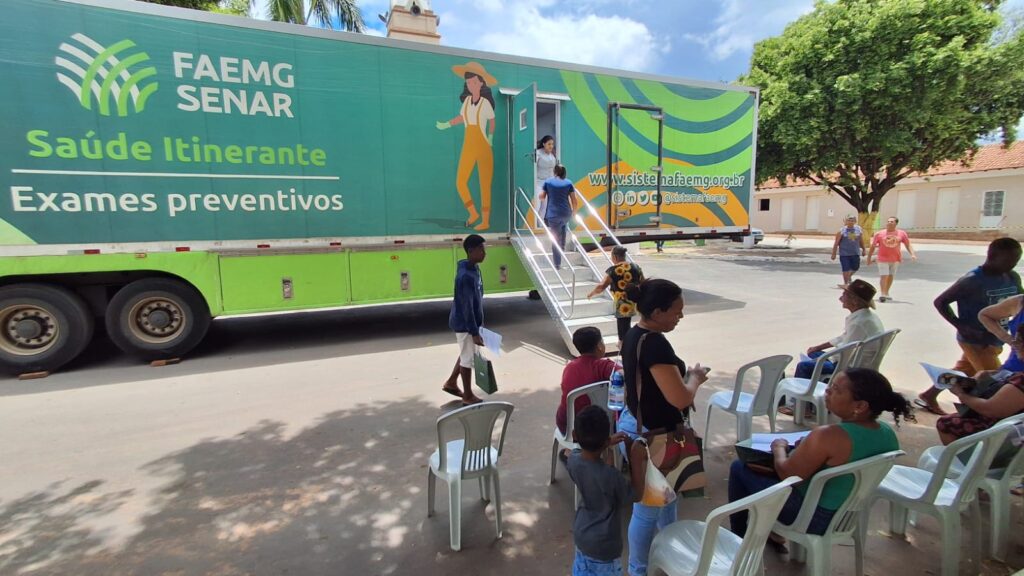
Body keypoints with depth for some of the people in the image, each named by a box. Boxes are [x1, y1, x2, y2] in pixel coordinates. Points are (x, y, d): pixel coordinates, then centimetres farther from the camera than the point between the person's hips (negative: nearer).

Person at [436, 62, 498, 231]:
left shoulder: (486, 103, -11)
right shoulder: (467, 100, 2)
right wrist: (446, 125, 27)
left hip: (484, 149, -5)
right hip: (468, 148, 5)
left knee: (485, 186, 0)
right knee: (460, 183, -1)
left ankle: (485, 221, 10)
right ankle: (473, 213, 17)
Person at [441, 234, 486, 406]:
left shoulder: (474, 268, 3)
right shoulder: (465, 276, -27)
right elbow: (467, 307, -25)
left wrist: (478, 325, 19)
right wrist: (474, 332, -22)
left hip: (469, 321, 9)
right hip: (464, 323, -9)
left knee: (466, 354, 23)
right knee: (468, 358, 5)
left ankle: (451, 383, 40)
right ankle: (468, 396, 21)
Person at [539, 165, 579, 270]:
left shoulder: (548, 182, 3)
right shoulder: (568, 183, 5)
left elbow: (542, 197, 8)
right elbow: (574, 201, 3)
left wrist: (542, 197, 32)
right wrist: (574, 212, 17)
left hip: (553, 215, -2)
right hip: (566, 214, 2)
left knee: (555, 239, 2)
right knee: (564, 223, 38)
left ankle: (558, 264, 4)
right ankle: (563, 246, 36)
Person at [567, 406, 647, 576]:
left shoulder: (573, 460, -18)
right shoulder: (609, 476, -35)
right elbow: (636, 495, -15)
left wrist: (609, 443, 4)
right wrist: (637, 460, -16)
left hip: (581, 534, 5)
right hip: (603, 545, -5)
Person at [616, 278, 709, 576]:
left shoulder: (634, 335, 1)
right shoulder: (655, 344, -29)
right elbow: (680, 398, -29)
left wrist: (683, 375, 7)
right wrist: (695, 378, -10)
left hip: (635, 424, 10)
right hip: (649, 435, -10)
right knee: (648, 507, 11)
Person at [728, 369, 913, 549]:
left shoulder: (829, 436, -33)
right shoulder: (888, 433, -8)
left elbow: (787, 474, -22)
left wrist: (778, 448, -4)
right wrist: (808, 447, 7)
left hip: (813, 518, -8)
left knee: (740, 467, 9)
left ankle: (739, 540, 27)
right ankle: (775, 533, 34)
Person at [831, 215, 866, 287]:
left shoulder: (859, 230, 4)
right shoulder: (841, 231, -7)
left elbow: (861, 241, 16)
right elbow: (836, 243, -5)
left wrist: (863, 249, 17)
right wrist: (834, 254, -6)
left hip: (855, 253, 4)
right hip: (844, 254, -4)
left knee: (855, 267, 13)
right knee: (846, 269, -1)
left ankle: (849, 276, 43)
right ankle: (846, 283, 12)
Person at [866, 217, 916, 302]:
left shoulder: (901, 234, 0)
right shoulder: (879, 234, -4)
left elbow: (908, 245, 3)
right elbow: (873, 246, 2)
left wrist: (913, 254, -12)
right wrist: (869, 258, 3)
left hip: (896, 259, 3)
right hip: (883, 259, -3)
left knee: (890, 276, 13)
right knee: (884, 276, -10)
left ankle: (886, 293, 26)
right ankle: (883, 294, -11)